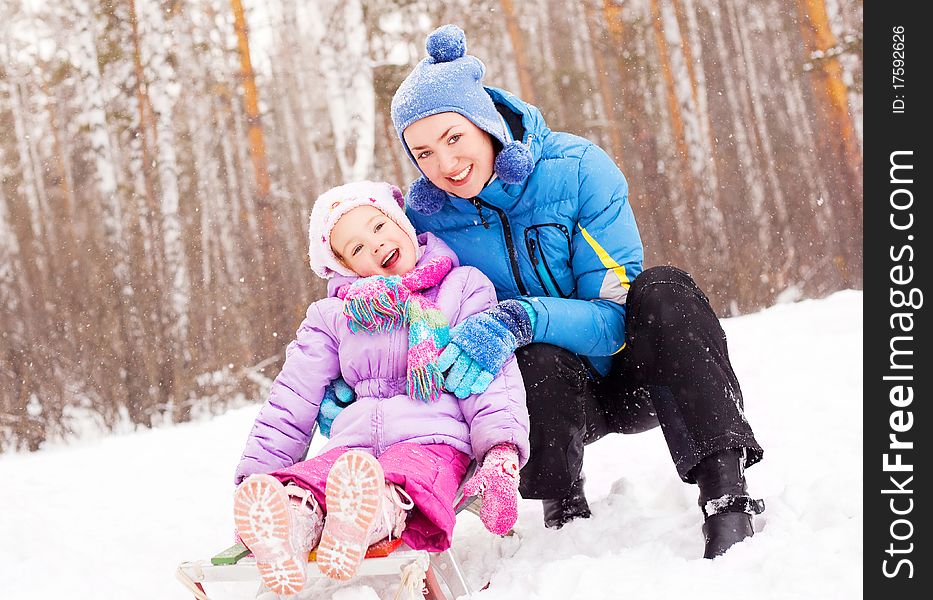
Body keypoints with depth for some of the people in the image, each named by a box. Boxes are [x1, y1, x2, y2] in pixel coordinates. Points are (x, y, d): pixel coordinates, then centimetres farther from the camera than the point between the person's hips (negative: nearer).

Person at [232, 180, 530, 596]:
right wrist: (255, 474, 7)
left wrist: (501, 453, -13)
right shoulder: (332, 316, 25)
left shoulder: (464, 287, 17)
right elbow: (292, 398, 20)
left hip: (432, 437, -2)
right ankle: (290, 525, -66)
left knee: (403, 483, -40)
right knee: (303, 484, -35)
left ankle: (371, 520, -71)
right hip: (353, 443, 2)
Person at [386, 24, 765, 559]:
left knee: (662, 291, -32)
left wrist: (518, 319, -42)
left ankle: (728, 497, -35)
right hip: (550, 394, 1)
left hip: (629, 382, 0)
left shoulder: (577, 168, -19)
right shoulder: (423, 218, -11)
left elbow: (617, 317, -22)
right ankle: (565, 515, -17)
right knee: (538, 359, -35)